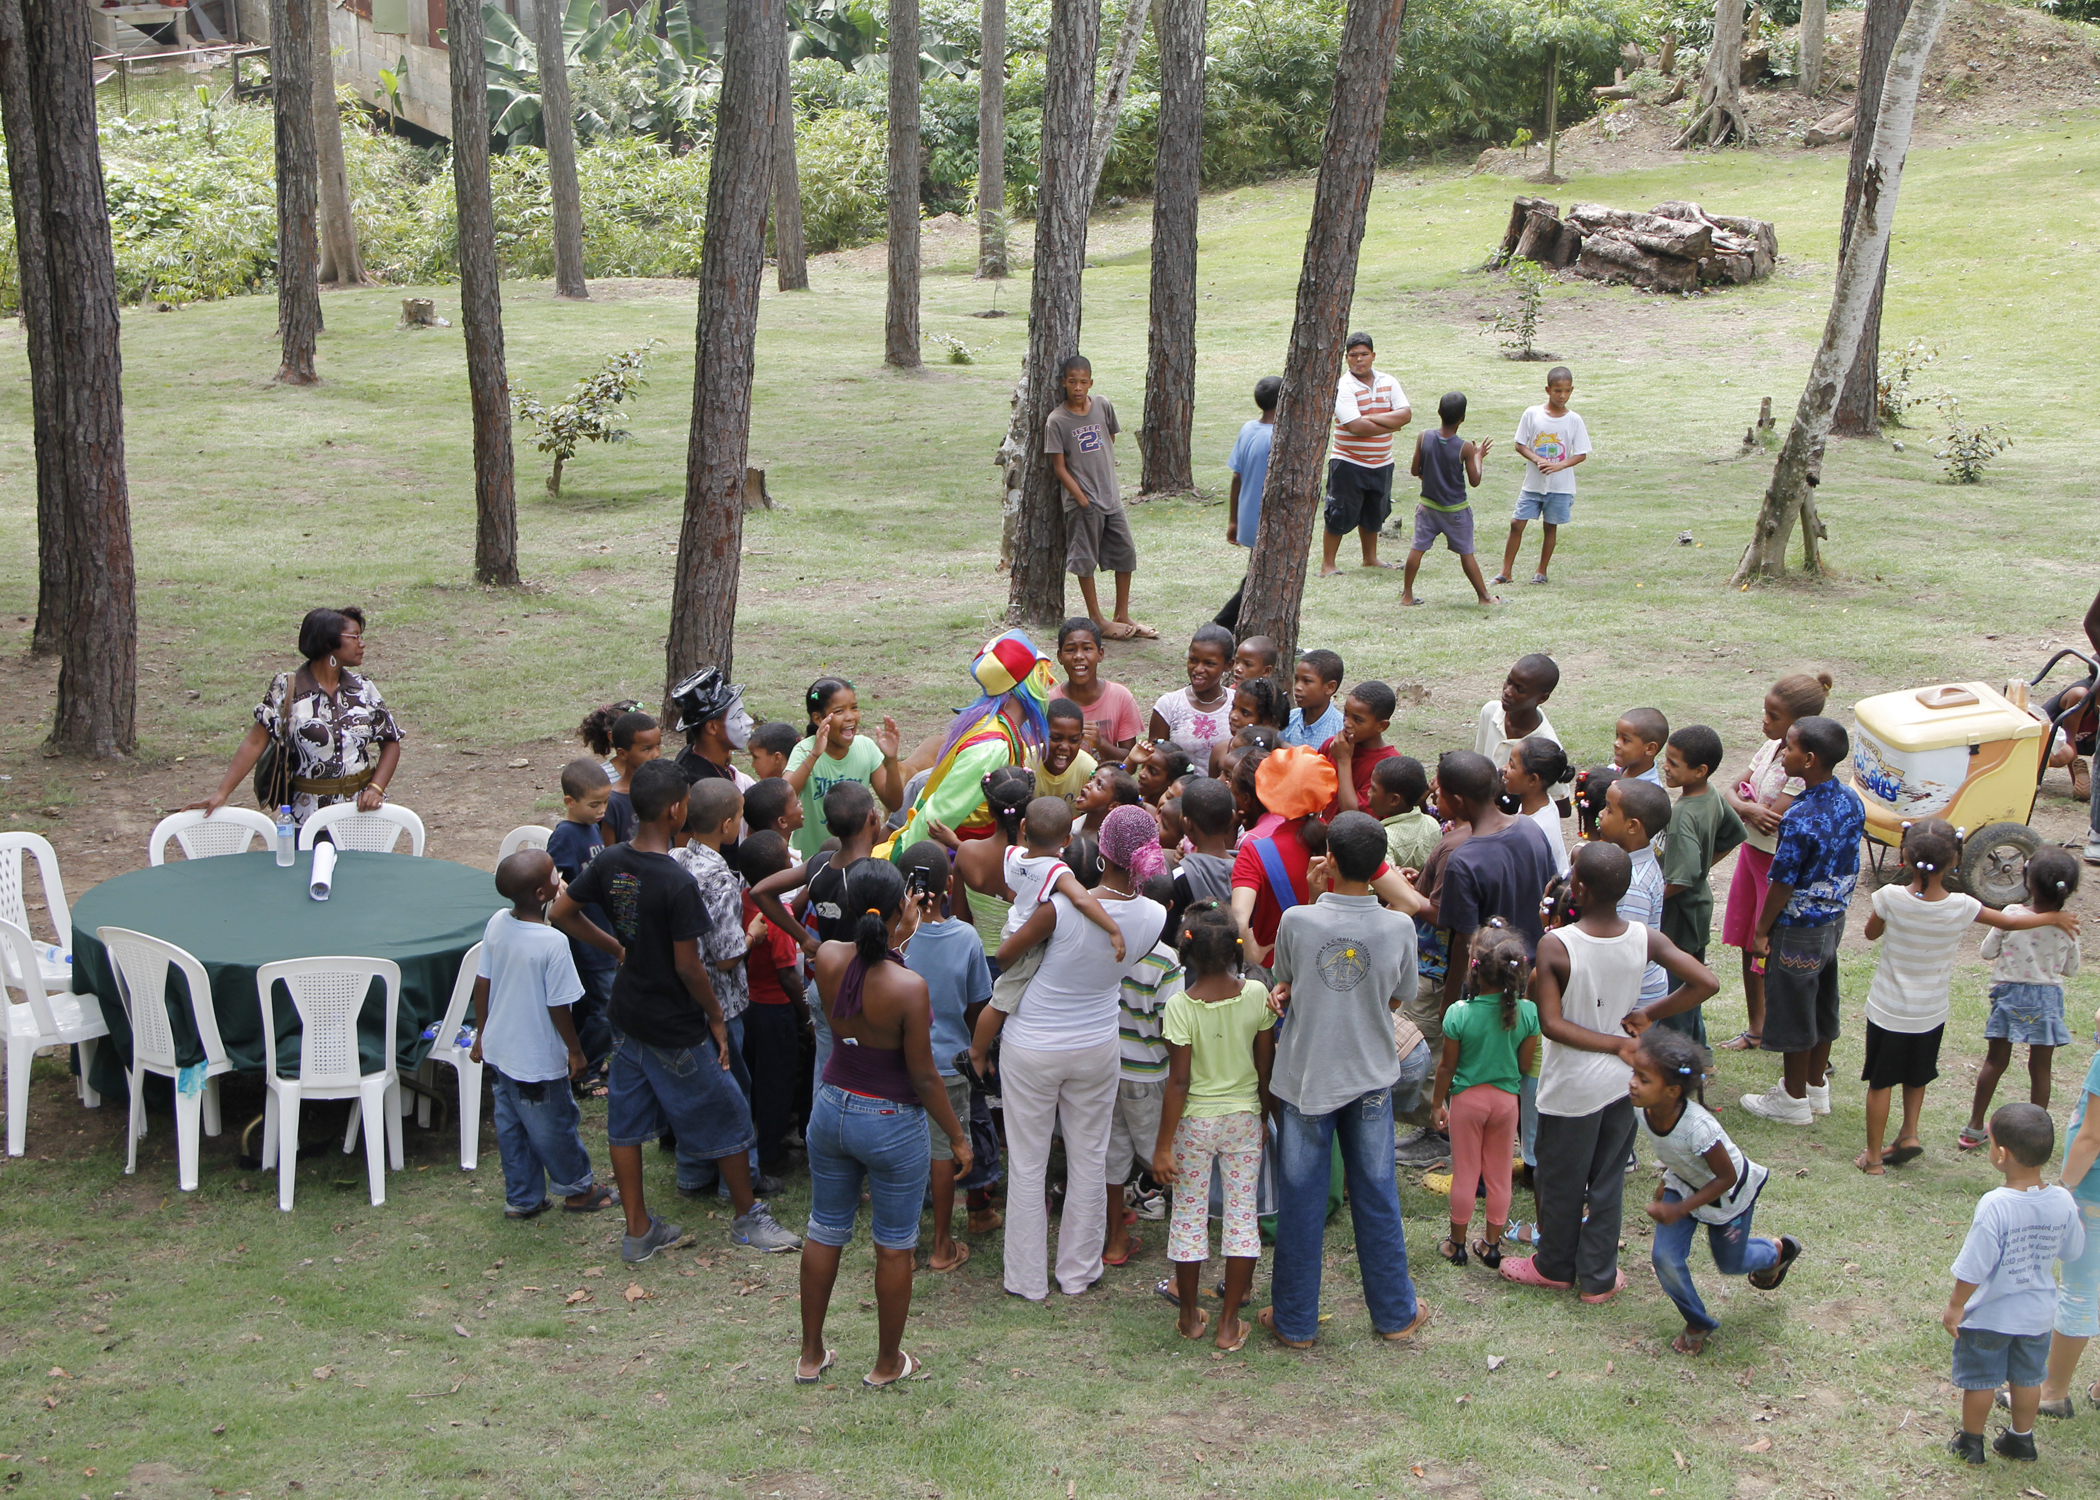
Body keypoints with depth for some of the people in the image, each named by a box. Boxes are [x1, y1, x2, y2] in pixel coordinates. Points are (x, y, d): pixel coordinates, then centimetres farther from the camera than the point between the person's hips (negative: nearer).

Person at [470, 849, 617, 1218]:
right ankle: (577, 1189, 33)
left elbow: (482, 984, 2)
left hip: (498, 1050, 6)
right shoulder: (552, 943, -27)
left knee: (511, 1127, 19)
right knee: (554, 1126, 14)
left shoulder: (497, 924, -8)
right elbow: (558, 1007, -20)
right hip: (537, 1060, -6)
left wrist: (481, 1034, 15)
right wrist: (575, 1051, -5)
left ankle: (522, 1198, 32)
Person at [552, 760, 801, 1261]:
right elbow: (688, 965, -22)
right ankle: (748, 1216, 26)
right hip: (675, 1027, -7)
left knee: (627, 1122, 14)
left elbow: (561, 913, 5)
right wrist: (716, 1018, -8)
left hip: (627, 1015, 7)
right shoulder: (677, 883, -26)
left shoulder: (610, 862, -6)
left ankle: (638, 1231, 24)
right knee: (724, 1116, 11)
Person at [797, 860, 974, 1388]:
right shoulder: (909, 987, -26)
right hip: (892, 1124, -5)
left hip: (832, 1108, 5)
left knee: (824, 1233, 20)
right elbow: (923, 1077, -18)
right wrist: (958, 1136, -5)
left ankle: (811, 1355, 34)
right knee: (895, 1246, 14)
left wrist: (898, 935, 19)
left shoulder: (828, 959, -13)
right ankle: (888, 1364, 28)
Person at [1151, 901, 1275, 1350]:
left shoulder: (1181, 1007, -18)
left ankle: (1190, 1314, 25)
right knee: (1242, 1214, 10)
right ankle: (1230, 1322, 14)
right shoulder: (1256, 995, -10)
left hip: (1195, 1122, -2)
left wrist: (1163, 1145, -10)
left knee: (1189, 1215, 13)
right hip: (1244, 1118, 2)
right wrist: (1266, 1115, 14)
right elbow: (1266, 1067, -2)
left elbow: (1179, 1082, -16)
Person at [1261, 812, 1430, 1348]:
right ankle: (1395, 1314, 27)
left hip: (1306, 1078, -1)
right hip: (1371, 1079, 1)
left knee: (1300, 1204, 10)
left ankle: (1294, 1322, 20)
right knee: (1377, 1199, 15)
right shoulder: (1398, 928, -13)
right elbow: (1399, 998, 4)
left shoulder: (1297, 921, -17)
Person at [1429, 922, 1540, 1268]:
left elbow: (1447, 1067, -10)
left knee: (1465, 1173, 11)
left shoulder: (1459, 1014, -21)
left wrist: (1437, 1103, 4)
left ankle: (1457, 1243, 23)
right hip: (1506, 1098, 2)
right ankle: (1492, 1245, 24)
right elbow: (1526, 1065, -5)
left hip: (1467, 1097, -2)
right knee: (1499, 1175, 14)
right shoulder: (1527, 1012, -15)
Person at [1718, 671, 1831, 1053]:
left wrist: (1745, 799, -13)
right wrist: (1748, 808, -20)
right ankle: (1755, 1028, 33)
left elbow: (1773, 820, -29)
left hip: (1779, 864, -8)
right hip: (1751, 852, 8)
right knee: (1747, 945, 18)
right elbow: (1728, 792, 1)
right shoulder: (1772, 748, 0)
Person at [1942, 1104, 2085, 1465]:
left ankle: (1971, 1442, 30)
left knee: (1978, 1381, 15)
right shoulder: (2063, 1202, -15)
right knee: (2027, 1378, 23)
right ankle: (2022, 1439, 38)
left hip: (1989, 1314, -5)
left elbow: (1973, 1267, -25)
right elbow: (2072, 1252, 1)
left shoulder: (1994, 1206, -31)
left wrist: (1955, 1306, -11)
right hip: (2037, 1313, 5)